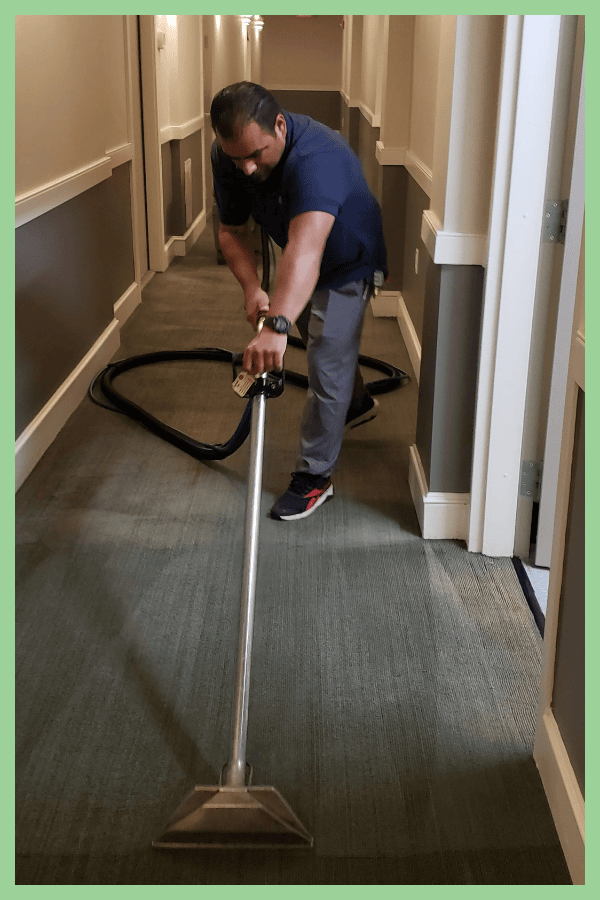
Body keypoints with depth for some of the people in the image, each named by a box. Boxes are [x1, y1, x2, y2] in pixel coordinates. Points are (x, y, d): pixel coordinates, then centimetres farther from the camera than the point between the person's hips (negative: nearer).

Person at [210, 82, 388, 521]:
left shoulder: (315, 159, -44)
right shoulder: (228, 155, -22)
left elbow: (305, 249, -59)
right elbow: (232, 229, -14)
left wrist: (277, 324, -73)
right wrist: (252, 286, -34)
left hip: (347, 263, -7)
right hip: (299, 266, 7)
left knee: (327, 365, -8)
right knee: (317, 333, 27)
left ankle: (314, 476, 6)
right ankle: (357, 402, 54)